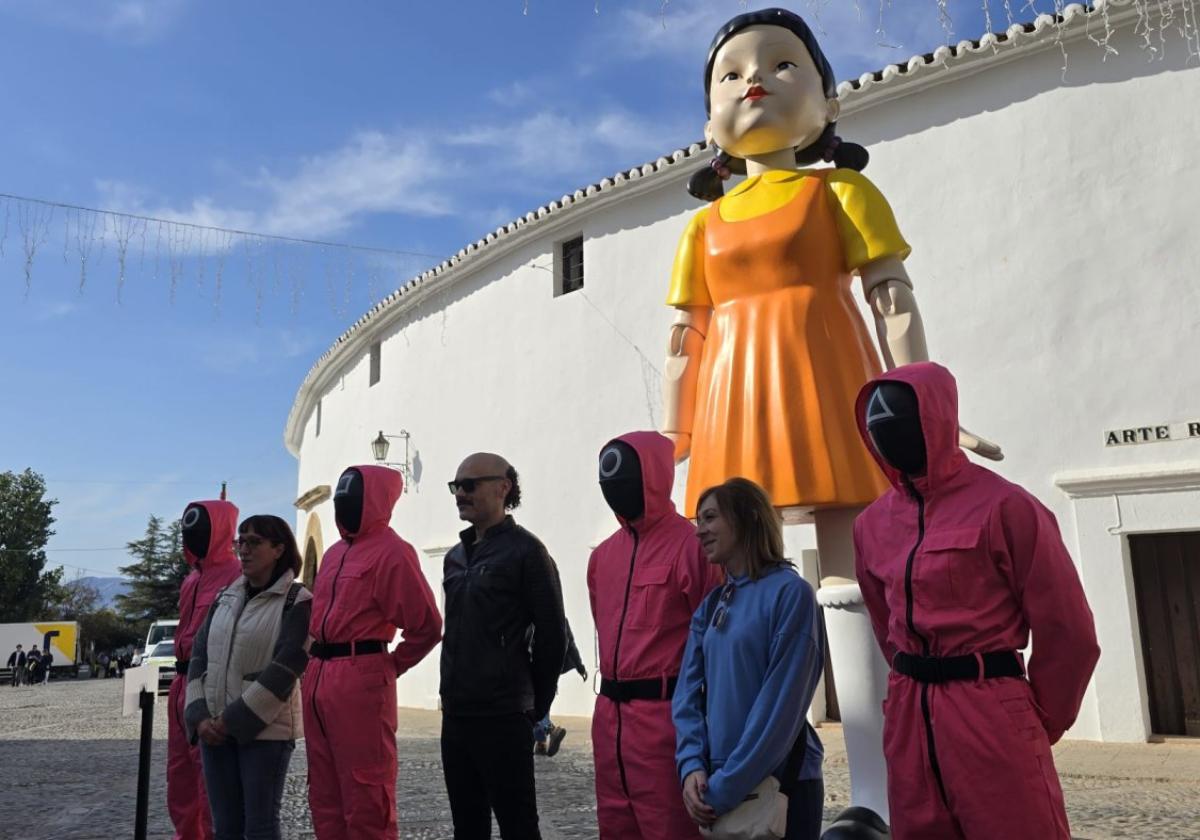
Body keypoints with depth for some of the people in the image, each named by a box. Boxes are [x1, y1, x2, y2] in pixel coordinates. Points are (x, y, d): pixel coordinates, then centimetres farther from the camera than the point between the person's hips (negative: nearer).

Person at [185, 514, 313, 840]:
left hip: (264, 728, -6)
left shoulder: (298, 601, -7)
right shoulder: (225, 597, 13)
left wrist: (234, 720, -14)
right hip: (214, 728, 6)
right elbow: (199, 656, 8)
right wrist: (199, 715, -6)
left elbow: (285, 668, -14)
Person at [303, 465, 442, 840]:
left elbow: (427, 626, -13)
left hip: (360, 679, -9)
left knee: (365, 795, -3)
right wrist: (317, 662, 17)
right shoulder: (335, 552, 17)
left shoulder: (391, 552, -10)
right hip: (318, 676, 9)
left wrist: (390, 666, -3)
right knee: (324, 793, 15)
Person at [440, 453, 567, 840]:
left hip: (503, 719, -7)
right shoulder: (455, 557, 14)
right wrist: (453, 694, 16)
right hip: (455, 715, 7)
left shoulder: (525, 551, -9)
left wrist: (535, 704, -4)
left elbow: (552, 635, -9)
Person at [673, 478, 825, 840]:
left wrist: (727, 785, -17)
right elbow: (688, 691, 4)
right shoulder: (709, 606, 8)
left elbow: (782, 704, -17)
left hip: (781, 784, -6)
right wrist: (692, 765, -12)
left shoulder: (790, 593, -13)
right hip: (716, 785, 6)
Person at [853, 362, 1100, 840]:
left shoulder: (1001, 507, -11)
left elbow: (1067, 628, -7)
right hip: (908, 718, 6)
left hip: (989, 711, -5)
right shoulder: (872, 524, 7)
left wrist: (1036, 721, 2)